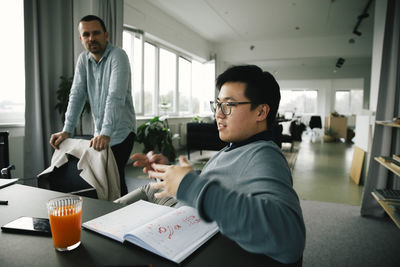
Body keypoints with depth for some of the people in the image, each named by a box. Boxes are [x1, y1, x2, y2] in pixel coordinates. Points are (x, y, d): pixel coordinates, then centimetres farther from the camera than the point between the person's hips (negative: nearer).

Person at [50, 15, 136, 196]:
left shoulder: (117, 56, -14)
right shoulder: (83, 59, 7)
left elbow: (116, 97, -26)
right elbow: (77, 95, 1)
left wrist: (106, 133, -36)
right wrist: (67, 130, -9)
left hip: (121, 131, -6)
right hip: (100, 132, 6)